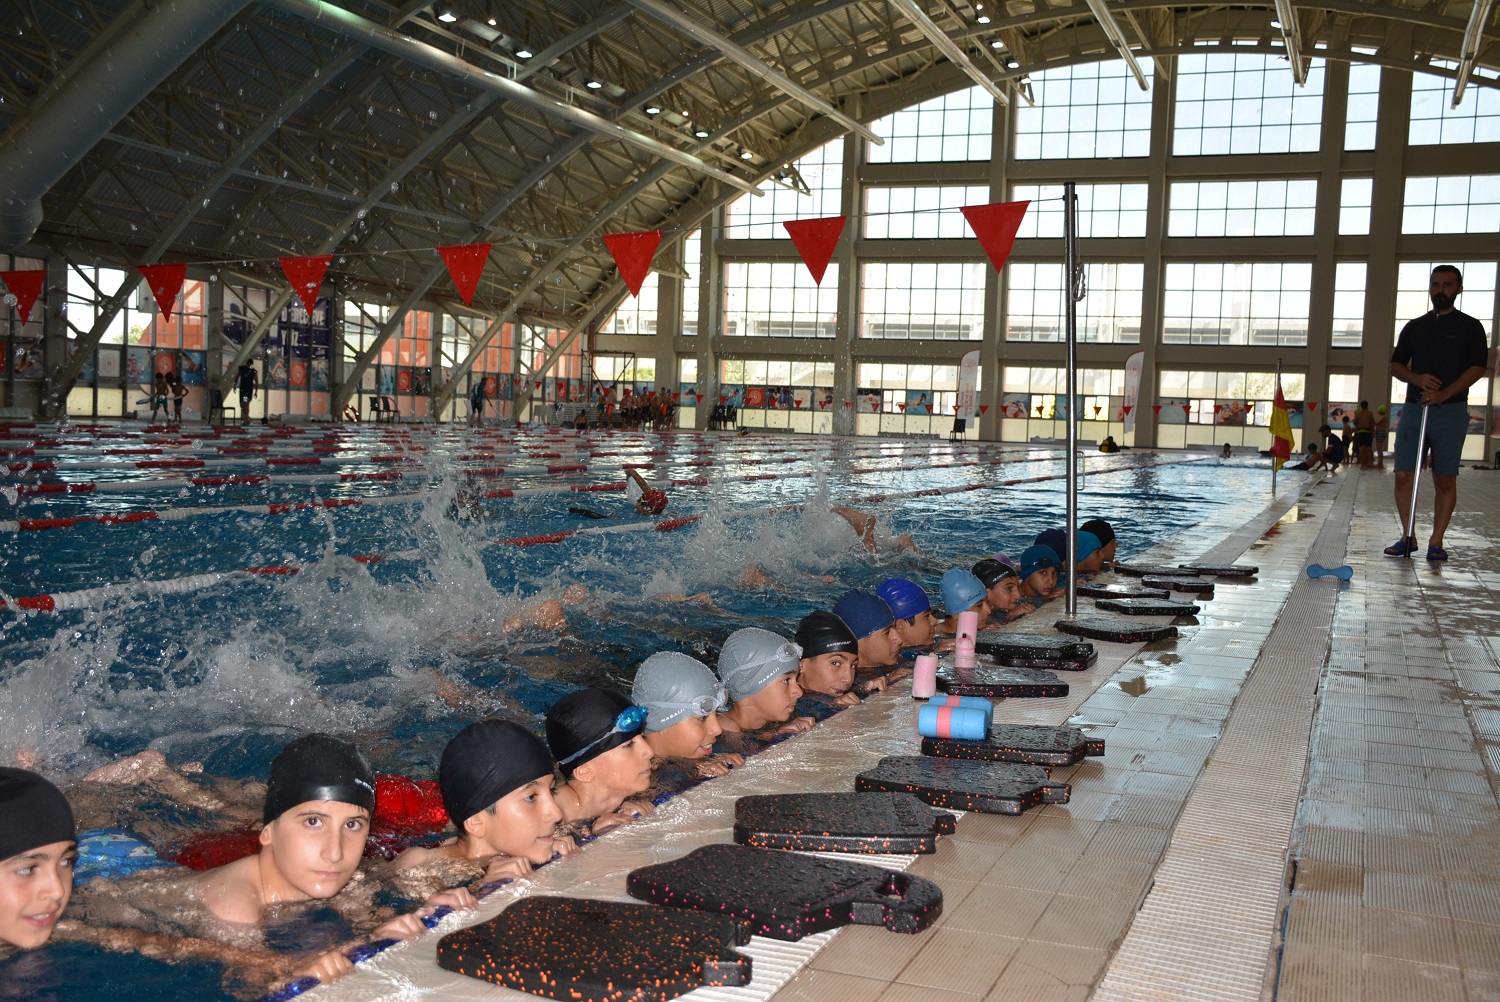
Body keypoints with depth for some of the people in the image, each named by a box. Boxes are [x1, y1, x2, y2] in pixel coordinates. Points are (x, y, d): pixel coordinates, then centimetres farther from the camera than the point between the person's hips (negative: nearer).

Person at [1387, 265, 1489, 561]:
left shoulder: (1470, 327, 5)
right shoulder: (1414, 327, 15)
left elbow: (1477, 367, -4)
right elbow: (1396, 365, 14)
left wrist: (1444, 393, -18)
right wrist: (1418, 379, -9)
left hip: (1451, 411, -3)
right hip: (1413, 408, 3)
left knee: (1445, 480, -1)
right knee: (1403, 475, -2)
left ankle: (1436, 541, 4)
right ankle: (1408, 537, 8)